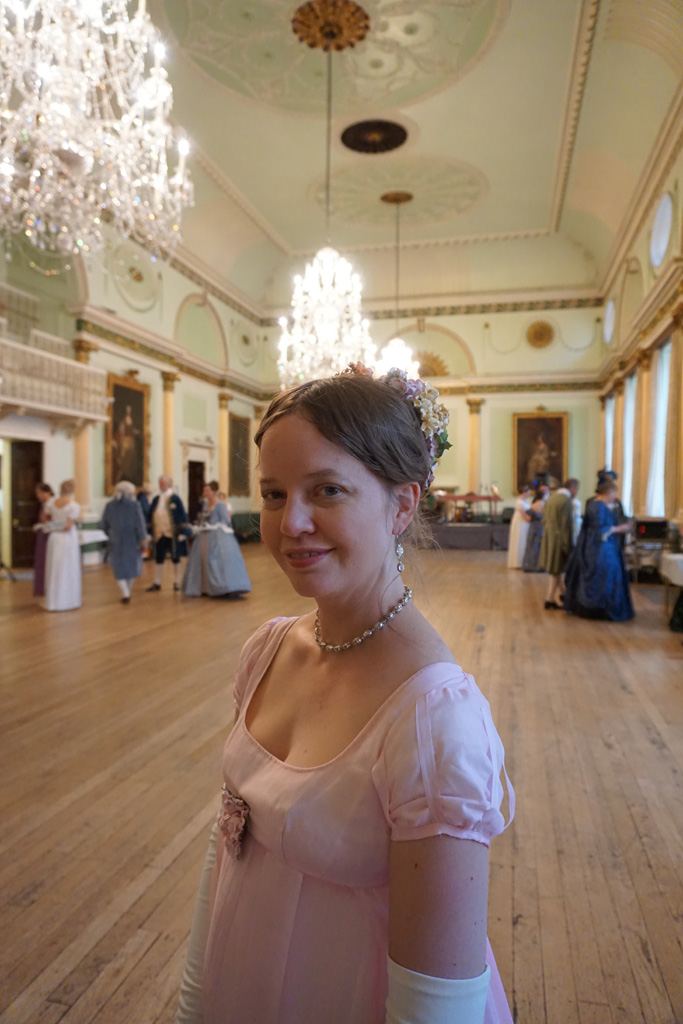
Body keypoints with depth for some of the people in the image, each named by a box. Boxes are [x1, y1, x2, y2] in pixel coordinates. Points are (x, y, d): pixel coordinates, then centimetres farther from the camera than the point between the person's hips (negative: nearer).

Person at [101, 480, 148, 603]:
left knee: (119, 568, 8)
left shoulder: (110, 505, -1)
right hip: (132, 540, -1)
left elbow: (104, 525, 7)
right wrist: (143, 539, -7)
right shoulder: (134, 504, -11)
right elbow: (140, 524, -13)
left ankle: (125, 594, -5)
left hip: (116, 541, 1)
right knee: (132, 564, 18)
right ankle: (127, 591, 27)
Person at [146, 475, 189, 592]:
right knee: (158, 559, 7)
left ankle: (177, 582, 19)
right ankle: (157, 583, 14)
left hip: (173, 534, -4)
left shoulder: (175, 498, -6)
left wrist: (182, 532, -11)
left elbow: (182, 515, -7)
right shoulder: (156, 499, 9)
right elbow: (150, 516, 14)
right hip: (159, 534, 4)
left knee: (175, 558, 7)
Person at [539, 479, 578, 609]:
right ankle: (550, 599, 11)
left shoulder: (551, 498, 6)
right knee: (556, 570, 4)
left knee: (553, 569, 18)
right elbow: (566, 526, -21)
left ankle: (562, 593, 33)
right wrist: (567, 546, -16)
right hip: (558, 539, -8)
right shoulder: (566, 502, -19)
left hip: (548, 538, 8)